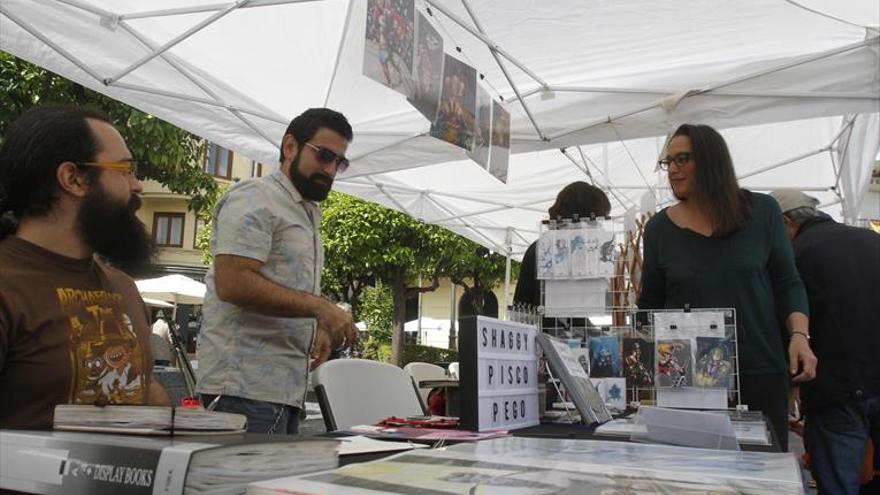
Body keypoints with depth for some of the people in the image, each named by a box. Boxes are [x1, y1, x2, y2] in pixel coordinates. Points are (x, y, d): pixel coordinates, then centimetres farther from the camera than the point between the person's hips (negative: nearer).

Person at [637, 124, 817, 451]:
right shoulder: (659, 228, 2)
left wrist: (799, 335, -9)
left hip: (760, 369, 0)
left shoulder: (762, 211, 1)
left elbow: (787, 283, 5)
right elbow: (651, 302, 8)